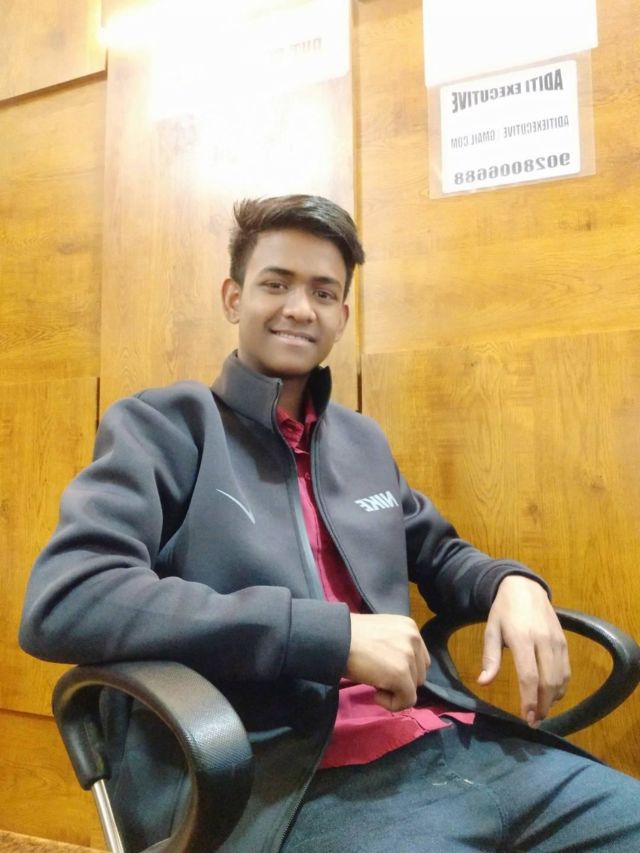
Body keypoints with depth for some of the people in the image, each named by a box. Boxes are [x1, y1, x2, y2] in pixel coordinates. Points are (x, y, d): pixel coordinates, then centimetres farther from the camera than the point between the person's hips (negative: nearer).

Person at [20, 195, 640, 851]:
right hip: (284, 785, -6)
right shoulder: (161, 426, -2)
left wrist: (513, 585, 2)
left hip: (446, 744, 7)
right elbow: (62, 602, -17)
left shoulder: (363, 440, 17)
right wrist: (334, 635, -20)